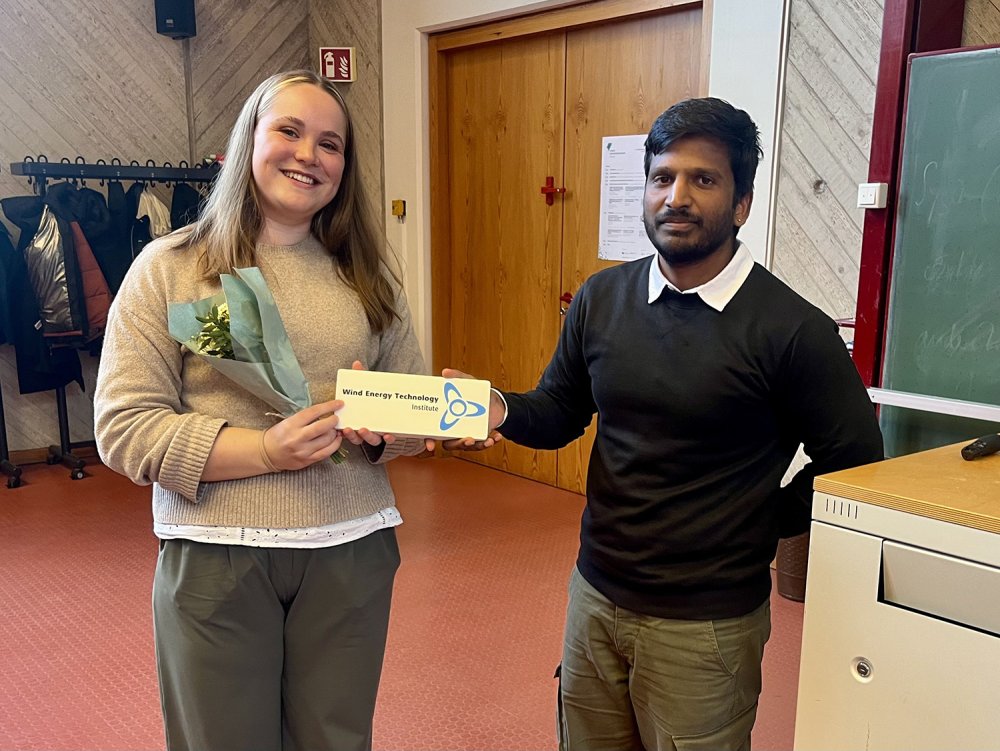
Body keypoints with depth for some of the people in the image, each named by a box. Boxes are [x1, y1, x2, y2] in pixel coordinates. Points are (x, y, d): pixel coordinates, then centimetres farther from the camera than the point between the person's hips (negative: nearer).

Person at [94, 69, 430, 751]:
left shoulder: (367, 274, 7)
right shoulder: (169, 267, -3)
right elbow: (124, 430, -9)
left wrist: (382, 429, -12)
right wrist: (266, 450, -19)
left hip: (352, 553, 3)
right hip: (215, 560, -2)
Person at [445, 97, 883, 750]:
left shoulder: (792, 330, -16)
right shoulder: (601, 298, -2)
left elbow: (854, 462, -6)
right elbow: (559, 413, 7)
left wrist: (765, 524, -6)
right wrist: (503, 410, -13)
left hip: (705, 623, -4)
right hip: (595, 594, 5)